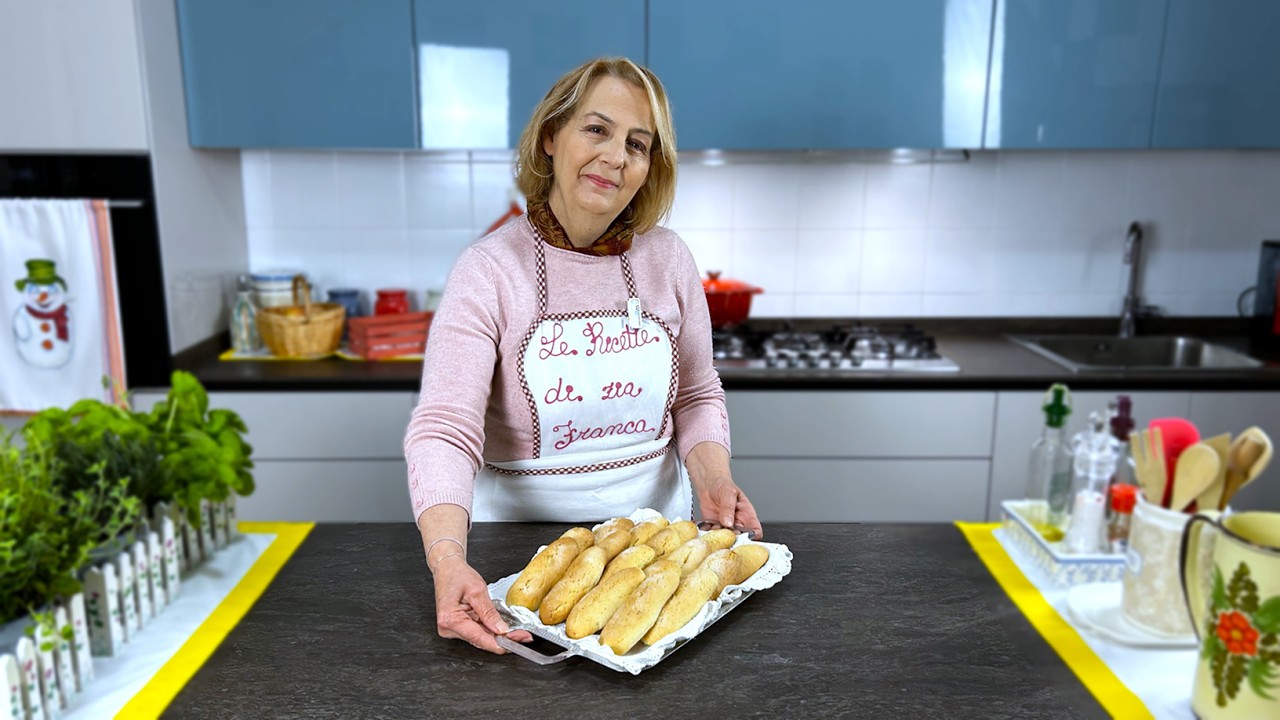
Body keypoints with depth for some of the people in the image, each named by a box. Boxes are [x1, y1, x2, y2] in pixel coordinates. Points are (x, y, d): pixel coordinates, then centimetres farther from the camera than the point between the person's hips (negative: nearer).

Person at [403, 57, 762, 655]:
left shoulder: (667, 259, -2)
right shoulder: (490, 270, -15)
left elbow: (696, 395, 8)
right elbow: (444, 430, -24)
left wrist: (713, 475, -12)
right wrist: (448, 560, -40)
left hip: (656, 522, 4)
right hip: (523, 526, -3)